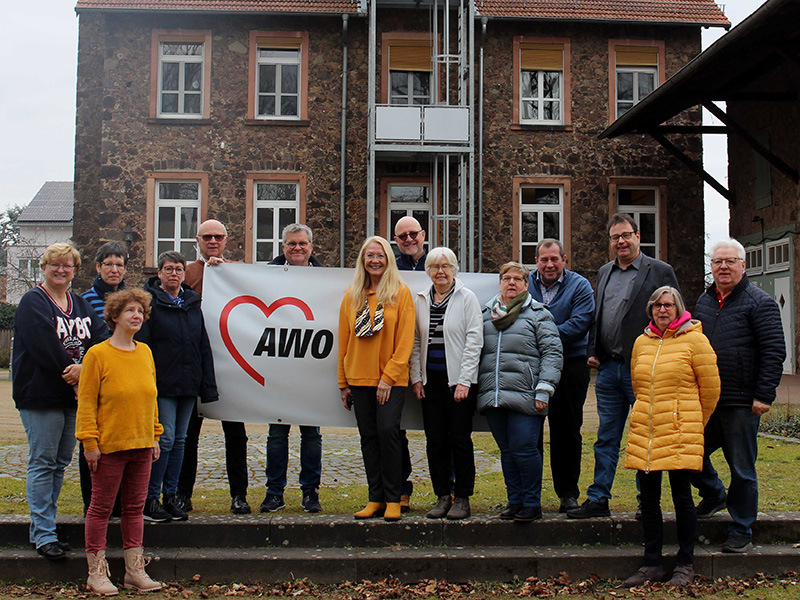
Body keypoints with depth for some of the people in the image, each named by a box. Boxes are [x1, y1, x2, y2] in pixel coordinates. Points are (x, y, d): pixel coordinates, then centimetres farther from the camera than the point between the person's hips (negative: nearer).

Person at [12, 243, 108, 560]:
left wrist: (84, 368, -17)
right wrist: (72, 372, -16)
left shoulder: (82, 305, 16)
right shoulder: (32, 302, -3)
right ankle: (43, 534, 1)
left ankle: (42, 527, 21)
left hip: (75, 396, 7)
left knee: (60, 462, 11)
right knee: (43, 462, -4)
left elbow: (102, 339, 1)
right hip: (41, 395, -7)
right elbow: (44, 346, -17)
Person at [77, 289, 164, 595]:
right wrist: (90, 442, -12)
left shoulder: (145, 352, 9)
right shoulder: (97, 354, -8)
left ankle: (134, 570, 19)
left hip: (141, 445, 5)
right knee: (101, 508, 4)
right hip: (109, 445, -5)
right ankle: (96, 572, 14)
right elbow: (86, 401, -9)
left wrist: (154, 435, 13)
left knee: (135, 507, 11)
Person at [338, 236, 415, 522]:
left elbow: (405, 340, -5)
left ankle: (392, 500, -2)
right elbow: (344, 340, 12)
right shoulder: (352, 296, 10)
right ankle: (376, 498, 12)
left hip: (391, 379, -4)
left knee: (387, 430, -13)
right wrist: (343, 382, 9)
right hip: (360, 378, 4)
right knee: (368, 436, 5)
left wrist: (388, 376, -13)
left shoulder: (401, 293, -1)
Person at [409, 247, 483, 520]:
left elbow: (474, 341, -6)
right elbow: (415, 341, 13)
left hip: (459, 380, -4)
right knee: (435, 441, 5)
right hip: (430, 380, 4)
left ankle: (462, 499, 9)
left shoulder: (467, 298, -2)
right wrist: (416, 378, 5)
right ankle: (442, 497, 15)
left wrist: (464, 381, -11)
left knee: (460, 439, 0)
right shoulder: (420, 300, 10)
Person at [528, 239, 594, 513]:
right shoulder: (525, 284, 8)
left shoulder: (579, 286, 1)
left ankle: (568, 493, 14)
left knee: (567, 431, 4)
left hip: (570, 365, -2)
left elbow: (579, 324, -11)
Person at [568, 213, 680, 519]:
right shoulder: (604, 272, 15)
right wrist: (592, 352, 8)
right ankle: (598, 500, 15)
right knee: (606, 439, 10)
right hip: (608, 368, 5)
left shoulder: (660, 271, -3)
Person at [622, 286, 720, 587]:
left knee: (681, 496, 1)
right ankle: (652, 564, 18)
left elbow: (710, 387, 1)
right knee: (648, 498, 7)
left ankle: (685, 565, 15)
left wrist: (694, 423, 10)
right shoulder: (642, 342, 10)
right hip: (644, 432, 5)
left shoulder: (694, 340, -4)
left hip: (681, 433, -5)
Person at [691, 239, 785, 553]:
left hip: (741, 403, -6)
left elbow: (774, 351, -10)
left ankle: (741, 532, 16)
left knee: (742, 469, 3)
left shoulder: (759, 302, -6)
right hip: (704, 399, 6)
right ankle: (713, 495, 38)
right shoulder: (704, 301, 13)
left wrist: (764, 395, -15)